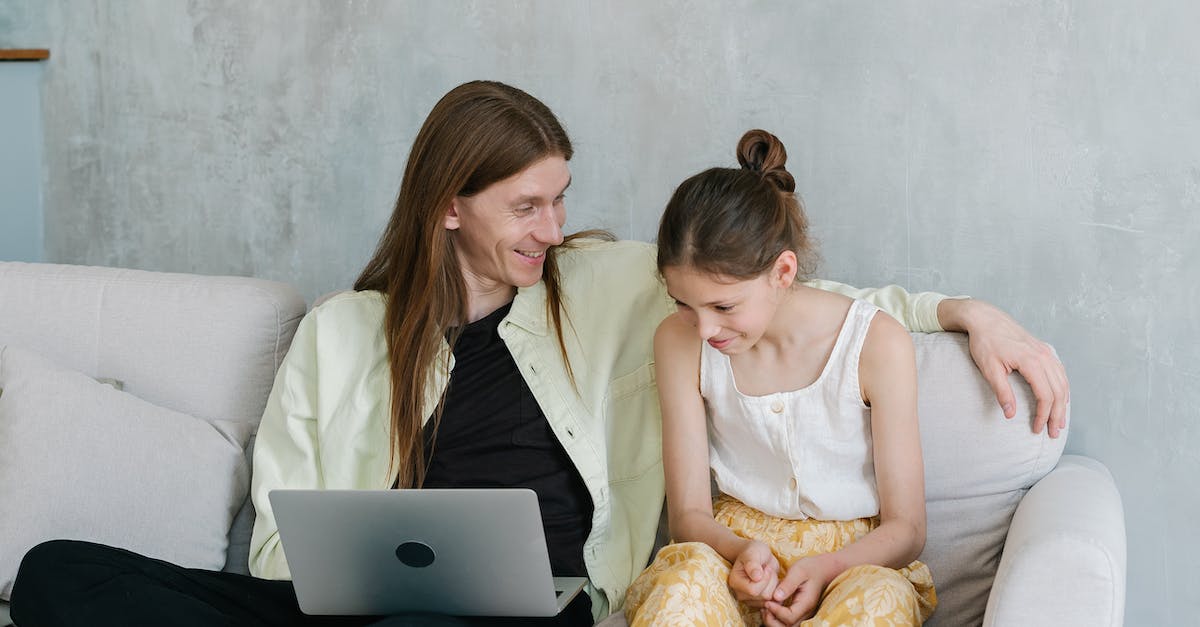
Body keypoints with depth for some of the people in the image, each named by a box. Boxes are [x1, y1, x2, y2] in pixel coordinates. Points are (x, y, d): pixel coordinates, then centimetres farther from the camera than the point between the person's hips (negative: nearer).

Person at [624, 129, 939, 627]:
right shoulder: (680, 341, -4)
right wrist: (738, 549, -24)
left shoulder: (877, 344, -12)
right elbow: (688, 513, 0)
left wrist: (824, 569, -27)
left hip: (858, 560, -1)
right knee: (688, 569, -35)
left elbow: (905, 529, -5)